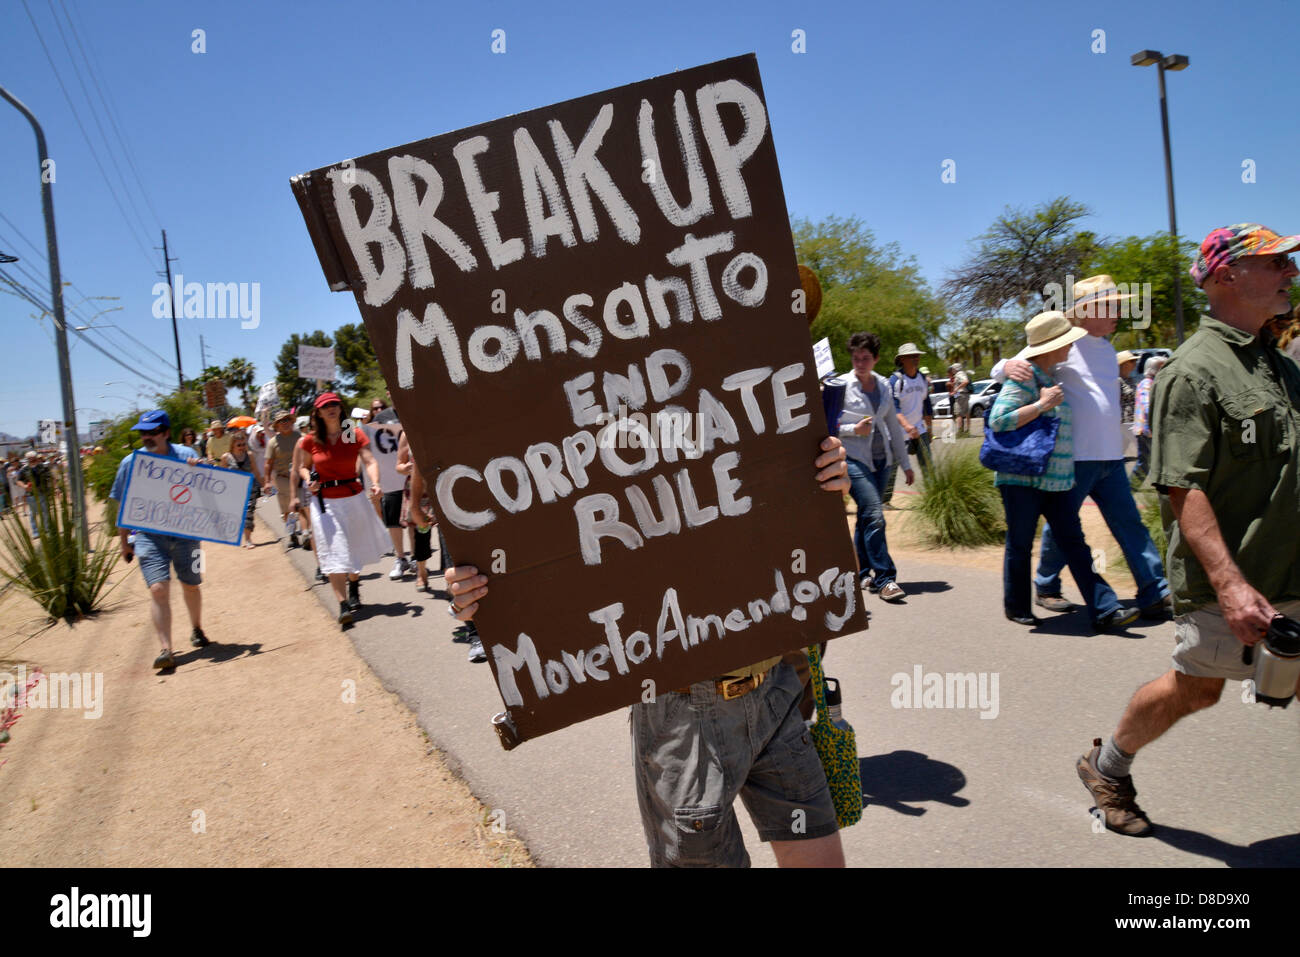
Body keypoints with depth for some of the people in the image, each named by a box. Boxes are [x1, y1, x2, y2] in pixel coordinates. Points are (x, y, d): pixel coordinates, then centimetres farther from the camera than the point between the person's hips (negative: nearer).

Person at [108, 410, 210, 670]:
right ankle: (166, 650, -12)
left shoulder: (185, 456, 0)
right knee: (158, 589, -13)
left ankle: (197, 629, 38)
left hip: (186, 534, 0)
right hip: (149, 537, 0)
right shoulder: (131, 463, 2)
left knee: (191, 586, 12)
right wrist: (125, 543, 10)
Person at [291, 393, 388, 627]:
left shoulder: (355, 435, -2)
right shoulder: (310, 441, 0)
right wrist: (309, 480, -11)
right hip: (325, 501, -1)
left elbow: (369, 461, -12)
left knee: (355, 546, 16)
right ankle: (343, 604, -8)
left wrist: (375, 482, -31)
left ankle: (354, 584, 45)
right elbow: (302, 466, 12)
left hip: (354, 498, 1)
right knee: (333, 552, -8)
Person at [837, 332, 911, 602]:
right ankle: (884, 579, -12)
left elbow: (893, 425, 17)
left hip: (880, 459, 5)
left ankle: (862, 573, 23)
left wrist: (905, 463, 18)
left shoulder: (883, 385, 9)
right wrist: (854, 429, -18)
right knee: (874, 516, -15)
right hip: (854, 459, -5)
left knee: (866, 517, 11)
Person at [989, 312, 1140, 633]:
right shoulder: (1023, 378, -13)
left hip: (1056, 480, 8)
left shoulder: (1052, 377, 14)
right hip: (1022, 479, -8)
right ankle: (1016, 607, 21)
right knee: (1020, 545, 5)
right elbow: (998, 420, -22)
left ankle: (1104, 611, 2)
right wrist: (1042, 405, -21)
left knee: (1075, 543, 4)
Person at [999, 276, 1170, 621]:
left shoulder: (1106, 347, 16)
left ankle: (1156, 595, 9)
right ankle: (1046, 589, 22)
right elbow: (1011, 366, -13)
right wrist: (1013, 366, -34)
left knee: (1130, 526, 6)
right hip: (1074, 458, -7)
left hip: (1111, 457, 7)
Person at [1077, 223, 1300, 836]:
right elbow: (1185, 489, -23)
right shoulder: (1195, 371, -16)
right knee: (1196, 687, 7)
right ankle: (1107, 767, 30)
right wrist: (1230, 583, -29)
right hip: (1225, 581, -7)